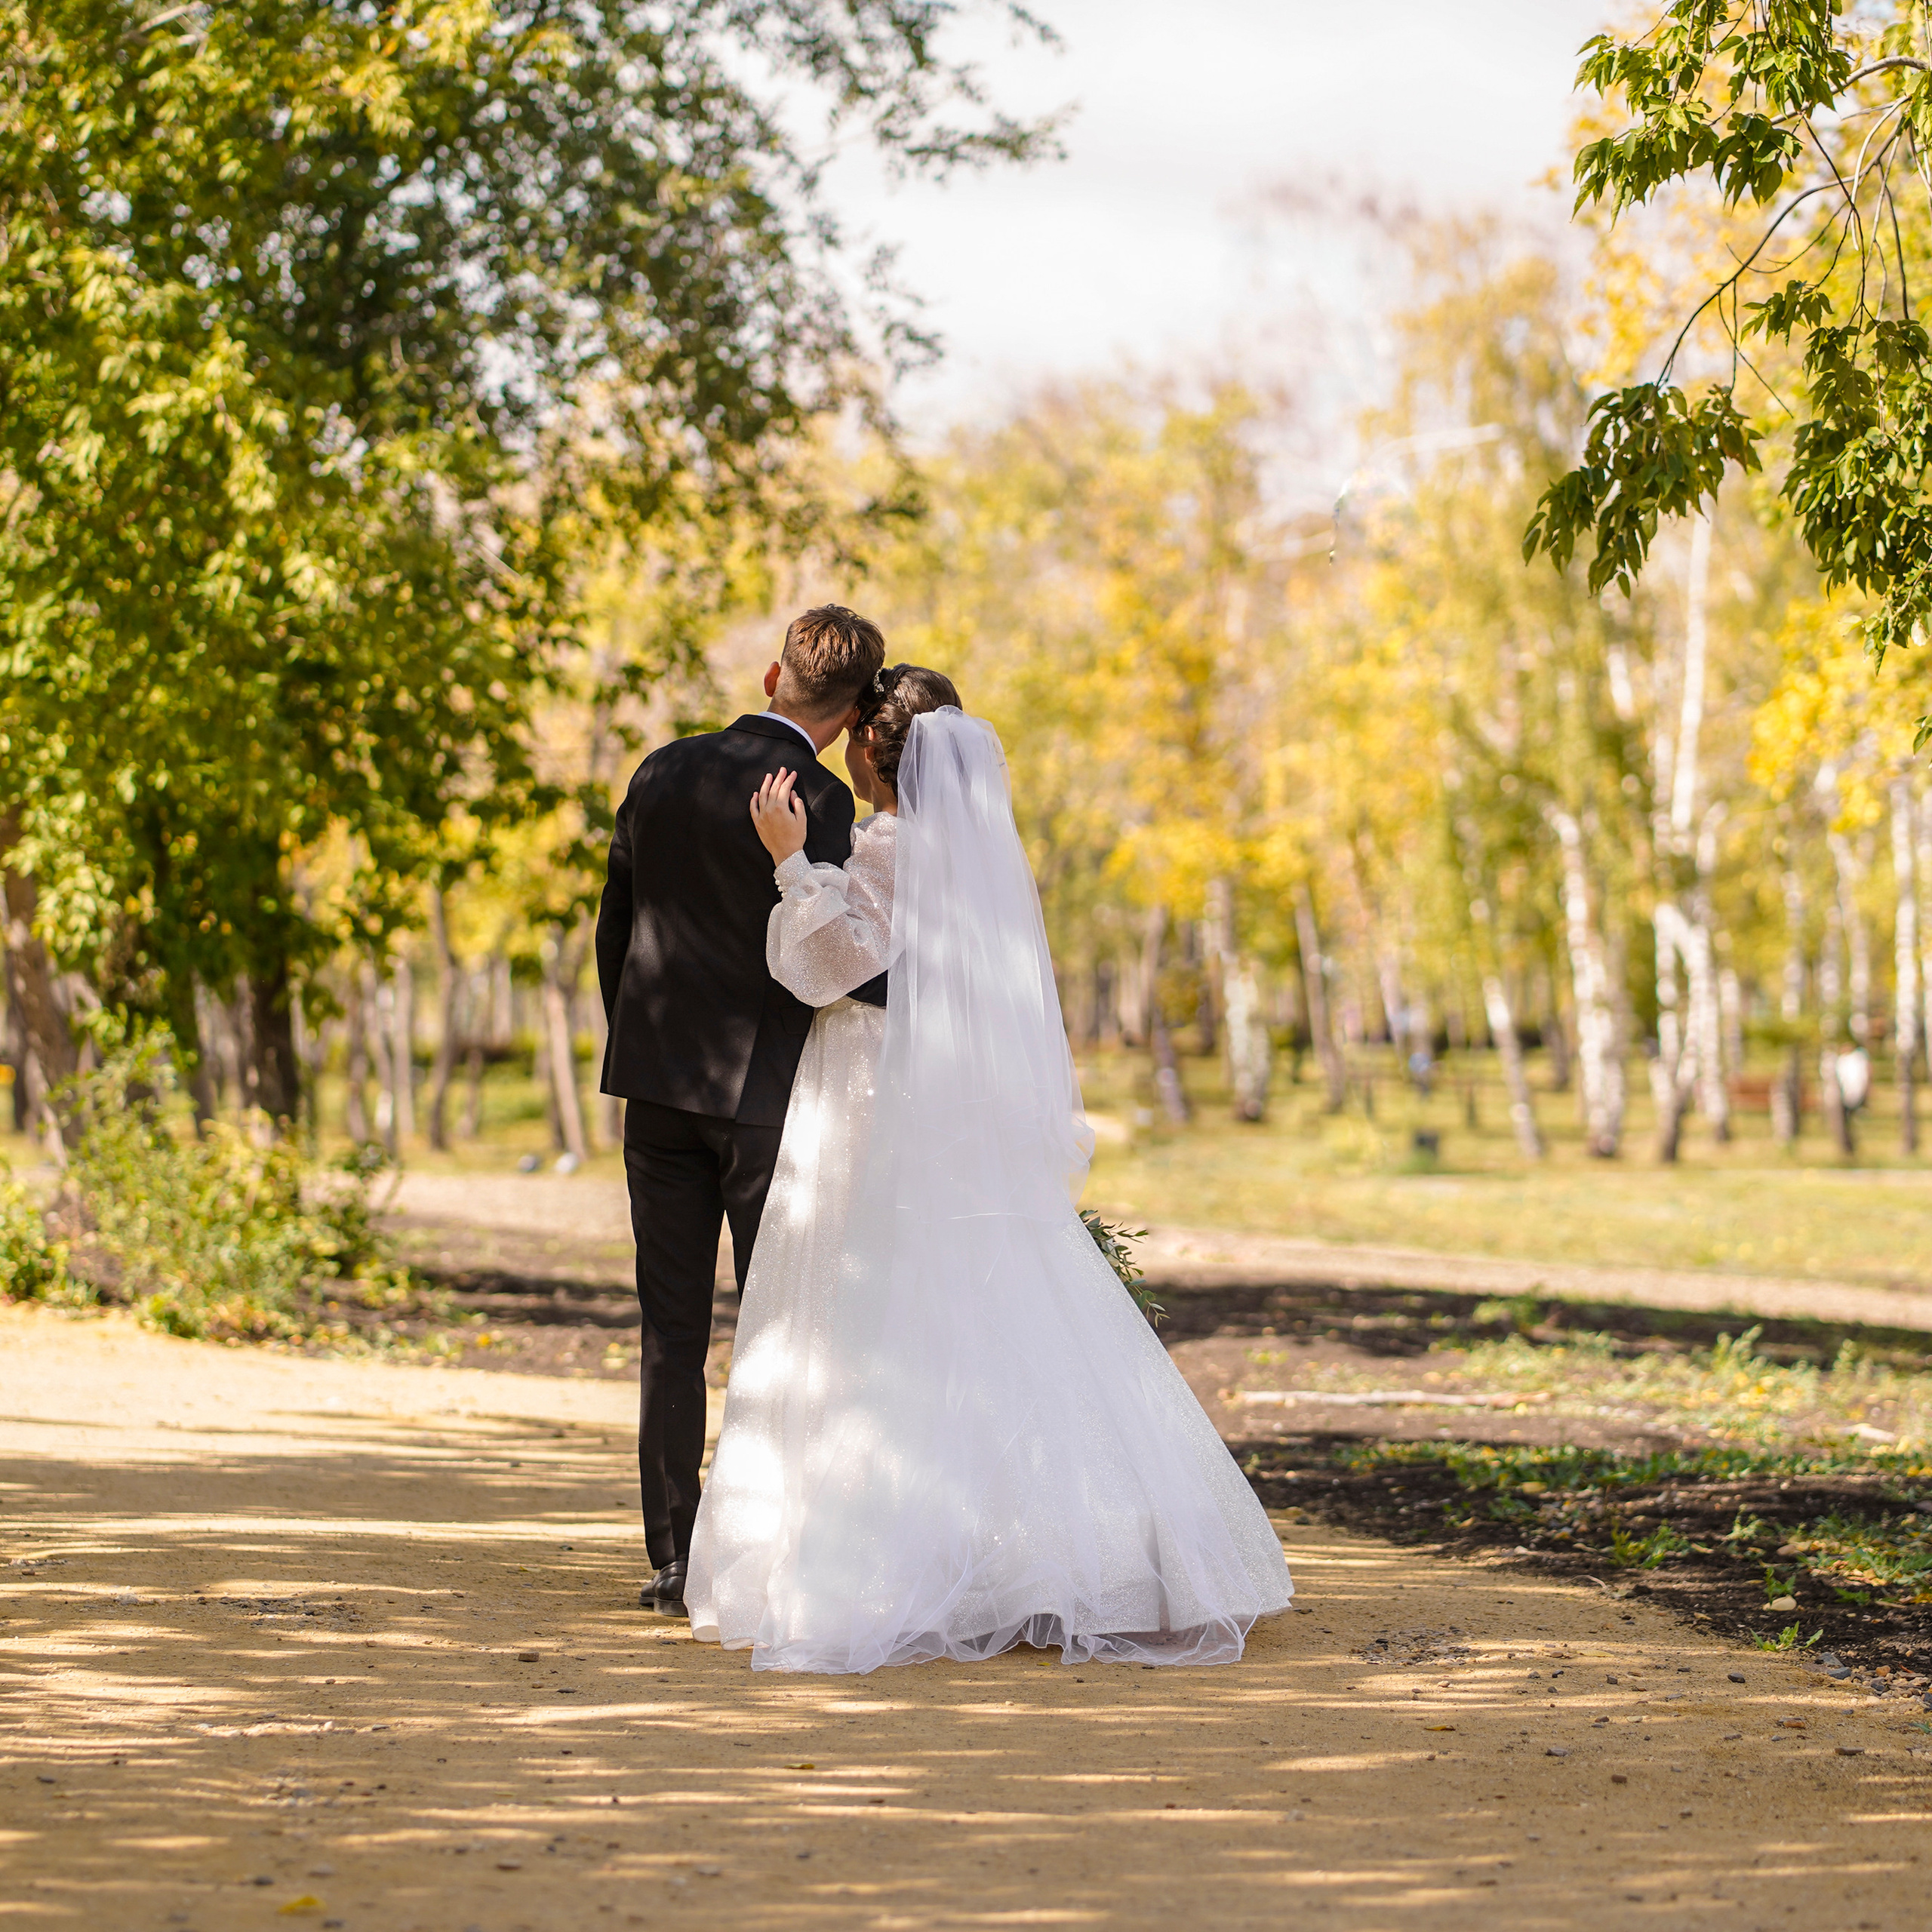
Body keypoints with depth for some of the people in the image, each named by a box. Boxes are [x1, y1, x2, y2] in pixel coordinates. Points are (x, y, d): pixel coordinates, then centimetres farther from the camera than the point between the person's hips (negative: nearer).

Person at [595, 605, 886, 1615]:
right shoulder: (818, 802, -12)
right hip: (767, 1089, -4)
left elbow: (615, 930, 12)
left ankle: (673, 1559, 6)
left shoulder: (662, 773, 6)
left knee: (671, 1331, 7)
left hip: (658, 1080, 5)